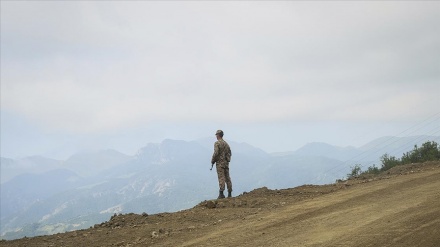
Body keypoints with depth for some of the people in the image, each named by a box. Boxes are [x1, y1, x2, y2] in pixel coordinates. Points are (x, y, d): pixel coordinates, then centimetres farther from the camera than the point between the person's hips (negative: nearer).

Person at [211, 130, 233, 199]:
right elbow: (230, 153, 15)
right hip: (226, 163, 6)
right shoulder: (226, 143, 14)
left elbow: (216, 153, -17)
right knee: (227, 178, 8)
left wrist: (212, 161, -6)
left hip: (220, 163, -6)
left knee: (221, 178, -10)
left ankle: (221, 193, -15)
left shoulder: (217, 143, -9)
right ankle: (229, 193, 10)